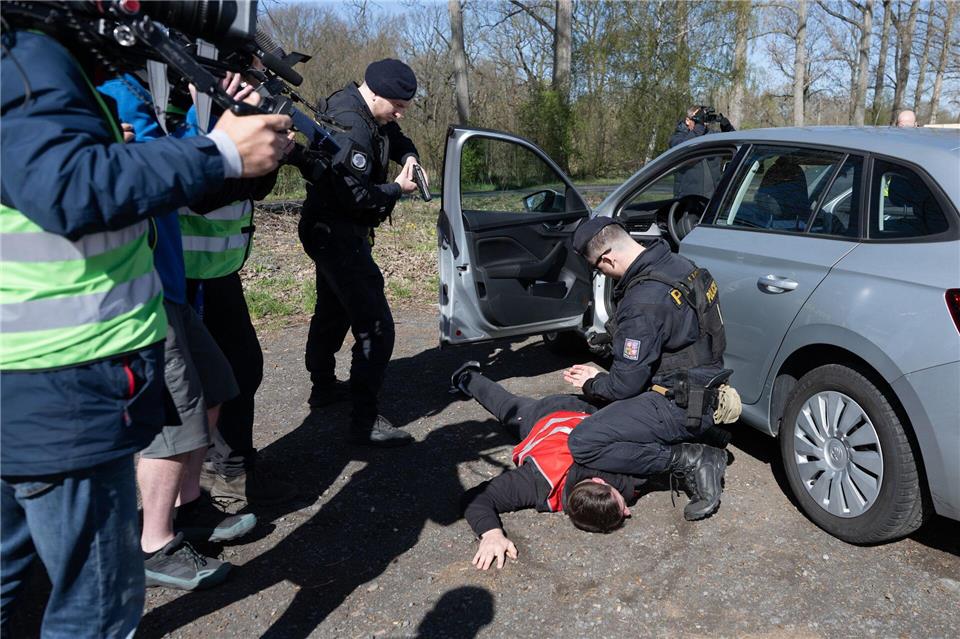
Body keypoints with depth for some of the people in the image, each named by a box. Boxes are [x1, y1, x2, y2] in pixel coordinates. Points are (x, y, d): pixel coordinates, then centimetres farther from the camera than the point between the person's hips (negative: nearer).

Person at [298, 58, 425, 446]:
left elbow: (397, 138, 21)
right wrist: (397, 189, -14)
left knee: (332, 312, 24)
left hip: (332, 232, 11)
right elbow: (356, 197, -28)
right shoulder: (350, 127, -24)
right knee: (375, 327, -12)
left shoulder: (370, 115, 7)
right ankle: (365, 420, -8)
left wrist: (409, 157, 0)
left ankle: (323, 386, 41)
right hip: (338, 234, -11)